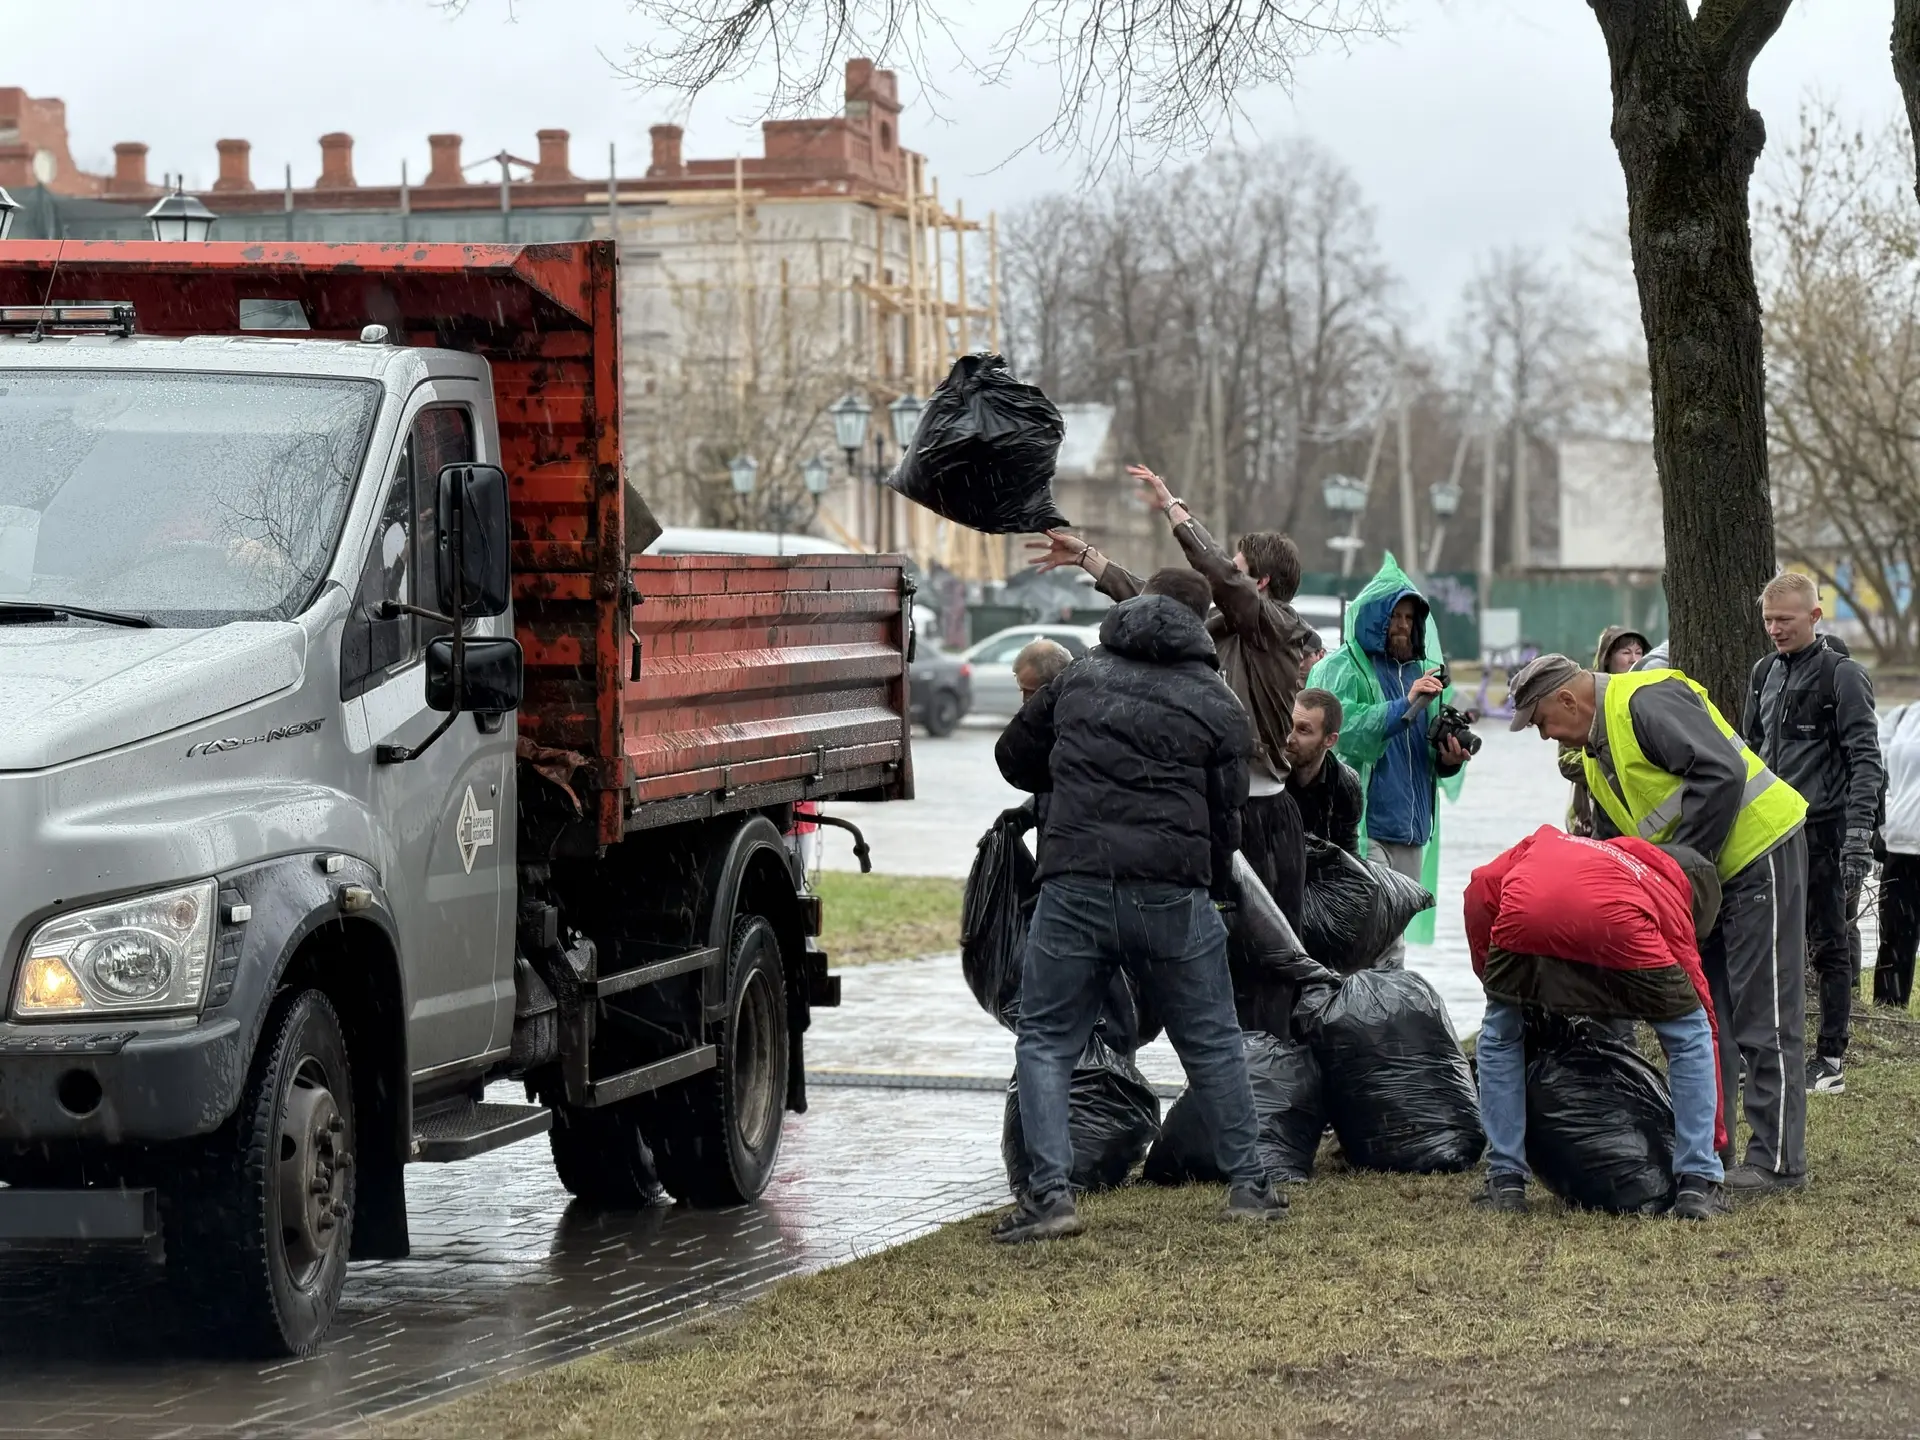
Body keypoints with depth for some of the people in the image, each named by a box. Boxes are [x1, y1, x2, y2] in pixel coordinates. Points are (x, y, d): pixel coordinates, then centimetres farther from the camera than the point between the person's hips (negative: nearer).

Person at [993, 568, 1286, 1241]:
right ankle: (1248, 1185, 18)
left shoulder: (1079, 678, 13)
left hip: (1073, 886, 0)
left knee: (1046, 1040, 8)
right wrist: (1213, 894, 23)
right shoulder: (1217, 705, 7)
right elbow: (1225, 817, 8)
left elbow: (1014, 757, 24)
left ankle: (1051, 1192, -5)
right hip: (1172, 894, 0)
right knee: (1212, 1042, 14)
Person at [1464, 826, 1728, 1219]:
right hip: (1616, 922, -1)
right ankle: (1697, 1184, 22)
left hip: (1524, 912, 2)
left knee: (1499, 1039, 30)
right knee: (1690, 1036, 24)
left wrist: (1491, 976, 39)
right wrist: (1717, 1140, 43)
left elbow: (1482, 887, 28)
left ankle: (1505, 1184, 28)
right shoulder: (1669, 902, 34)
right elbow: (1702, 1028, 35)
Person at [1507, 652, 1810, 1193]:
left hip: (1761, 855, -11)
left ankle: (1777, 1161, -4)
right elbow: (1610, 842, 22)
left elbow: (1722, 772, -27)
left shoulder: (1646, 702, -18)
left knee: (1764, 1016, -7)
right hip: (1714, 875, 11)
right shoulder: (1598, 752, 14)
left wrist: (1681, 856, -21)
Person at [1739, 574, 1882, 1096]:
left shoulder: (1842, 676, -7)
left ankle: (1831, 1061, 4)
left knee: (1828, 947, 0)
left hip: (1822, 834, -7)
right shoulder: (1764, 673, 14)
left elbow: (1865, 759, -12)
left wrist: (1859, 831, -21)